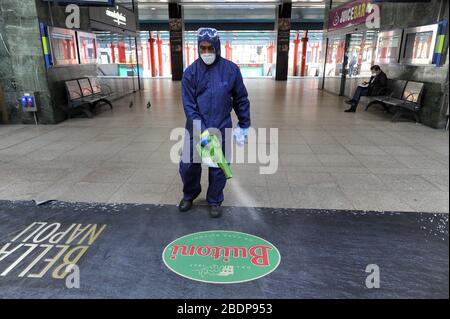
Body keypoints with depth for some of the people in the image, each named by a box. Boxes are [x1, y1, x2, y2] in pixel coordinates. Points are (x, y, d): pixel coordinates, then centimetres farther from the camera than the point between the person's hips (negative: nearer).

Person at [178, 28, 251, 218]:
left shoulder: (231, 70, -6)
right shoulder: (191, 72, -6)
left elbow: (241, 99, 3)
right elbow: (189, 105, -10)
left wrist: (244, 124, 6)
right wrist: (201, 131, -20)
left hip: (221, 129, 0)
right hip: (195, 129, 1)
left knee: (218, 168, 8)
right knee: (188, 165, 8)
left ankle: (214, 201, 32)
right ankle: (189, 195, 37)